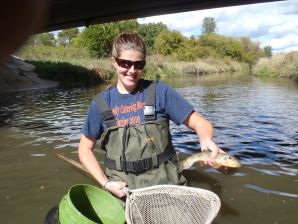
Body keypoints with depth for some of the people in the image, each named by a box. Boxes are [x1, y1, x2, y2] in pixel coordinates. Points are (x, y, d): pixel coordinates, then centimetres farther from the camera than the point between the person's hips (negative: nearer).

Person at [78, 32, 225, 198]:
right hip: (121, 189, 2)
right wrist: (105, 183, -5)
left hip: (164, 184, -1)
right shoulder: (101, 103, 0)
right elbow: (85, 149, 8)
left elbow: (200, 123, -5)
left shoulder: (160, 91, -6)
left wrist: (206, 139, -27)